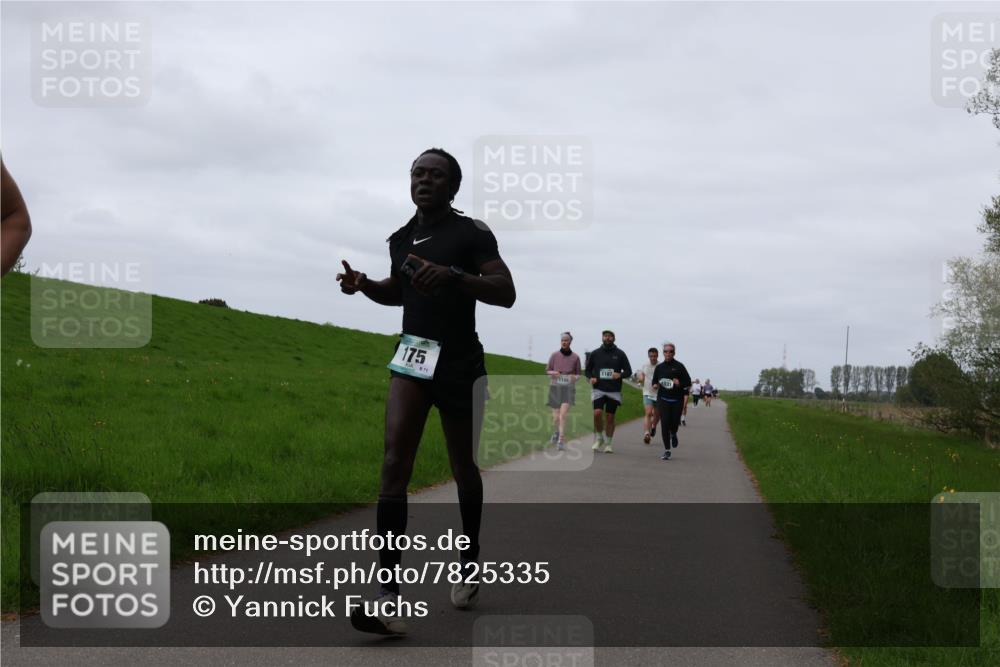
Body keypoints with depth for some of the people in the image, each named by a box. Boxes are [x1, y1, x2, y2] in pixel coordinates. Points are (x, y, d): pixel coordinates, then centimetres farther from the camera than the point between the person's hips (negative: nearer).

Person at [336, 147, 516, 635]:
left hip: (460, 365, -3)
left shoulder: (471, 234, -7)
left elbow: (505, 293, -16)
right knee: (394, 463, -16)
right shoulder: (402, 239, 10)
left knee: (462, 468, 11)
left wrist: (452, 275, -31)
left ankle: (470, 564, 39)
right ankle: (388, 598, -24)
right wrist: (364, 284, 5)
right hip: (412, 358, 3)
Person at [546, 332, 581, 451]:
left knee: (563, 415, -18)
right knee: (556, 416, 7)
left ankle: (561, 441, -18)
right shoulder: (554, 355, 0)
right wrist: (553, 373, -16)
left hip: (568, 388, -1)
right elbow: (548, 370, 7)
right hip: (555, 387, 1)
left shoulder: (575, 357, -1)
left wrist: (575, 377, -16)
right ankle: (555, 434, 38)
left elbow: (578, 374, 8)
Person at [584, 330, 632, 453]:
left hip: (614, 391, 0)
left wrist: (620, 375, -15)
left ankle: (608, 443, 14)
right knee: (597, 413, -18)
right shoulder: (595, 354, 6)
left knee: (610, 417, 3)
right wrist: (590, 378, -7)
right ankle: (598, 438, 3)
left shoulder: (620, 354, 5)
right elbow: (587, 370, 14)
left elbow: (628, 371, 7)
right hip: (598, 389, 0)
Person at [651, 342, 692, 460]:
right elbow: (654, 381, 19)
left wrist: (679, 383, -18)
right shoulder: (659, 367, 8)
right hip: (663, 399, 1)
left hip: (677, 400, -1)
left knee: (674, 423, 0)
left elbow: (688, 382, 1)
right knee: (664, 424, -8)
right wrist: (656, 385, -3)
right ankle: (667, 451, -2)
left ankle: (673, 434, 41)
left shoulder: (679, 366, -1)